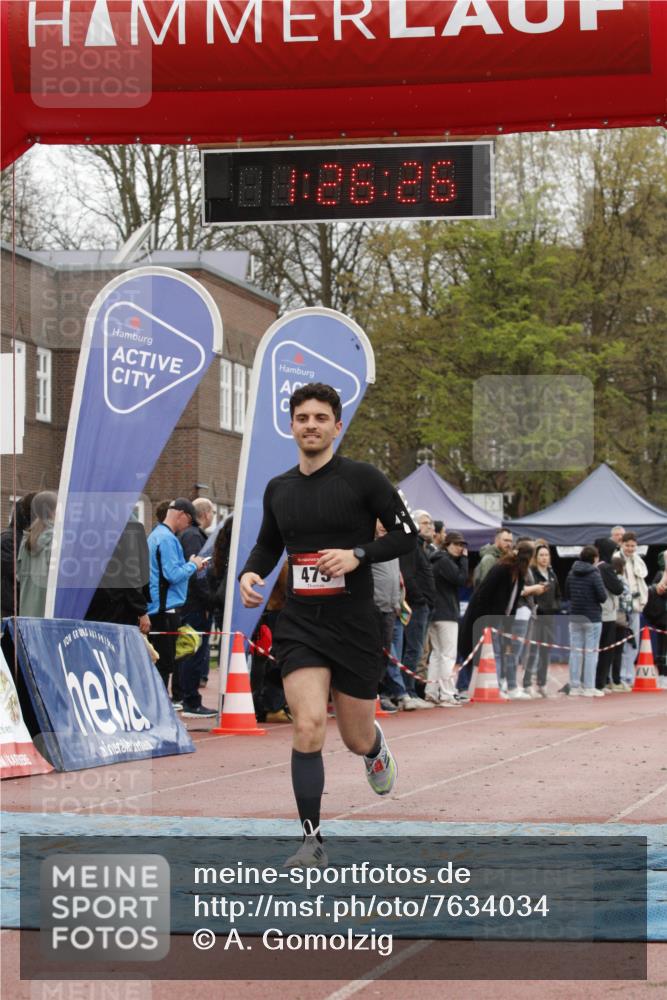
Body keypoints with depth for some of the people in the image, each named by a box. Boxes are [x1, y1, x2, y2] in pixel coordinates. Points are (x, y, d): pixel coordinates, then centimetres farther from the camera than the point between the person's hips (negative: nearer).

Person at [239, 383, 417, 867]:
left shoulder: (362, 478, -5)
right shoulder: (278, 488, 8)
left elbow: (406, 533, -5)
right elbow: (268, 544, 23)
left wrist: (358, 555, -19)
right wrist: (250, 573, 2)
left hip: (355, 625, -2)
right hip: (299, 623, 2)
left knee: (357, 740, 9)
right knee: (308, 726, -17)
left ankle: (375, 745, 49)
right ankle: (313, 841, -8)